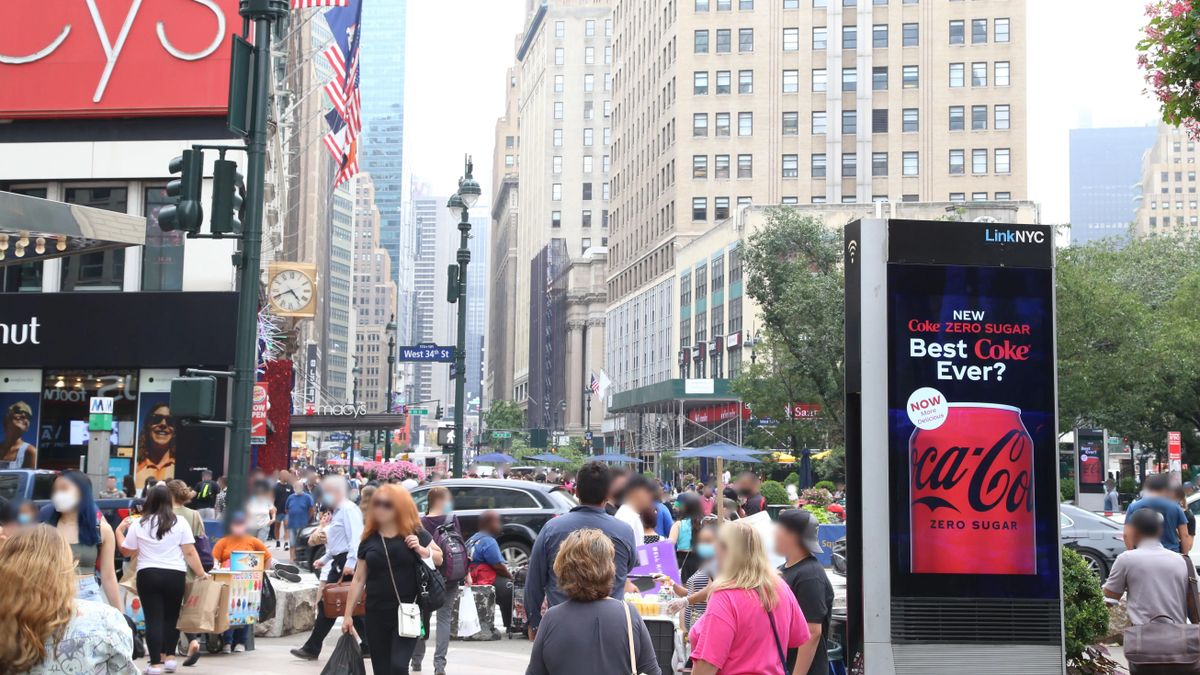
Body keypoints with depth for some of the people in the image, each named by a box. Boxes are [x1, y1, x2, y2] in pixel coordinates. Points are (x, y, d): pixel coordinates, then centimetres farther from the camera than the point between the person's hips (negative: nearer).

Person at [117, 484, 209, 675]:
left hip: (148, 575, -1)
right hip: (175, 575, 1)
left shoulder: (138, 524, 2)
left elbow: (126, 551, 11)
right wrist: (201, 573, 5)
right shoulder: (180, 523, 0)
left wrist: (119, 531, 25)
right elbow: (190, 552, -2)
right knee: (171, 616, 18)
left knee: (154, 618, 0)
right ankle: (169, 657, 18)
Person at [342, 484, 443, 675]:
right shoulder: (369, 540, 6)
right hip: (377, 614, 4)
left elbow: (439, 558, 7)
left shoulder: (415, 533, -1)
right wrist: (348, 614, 8)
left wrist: (421, 550, -13)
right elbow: (359, 579, 9)